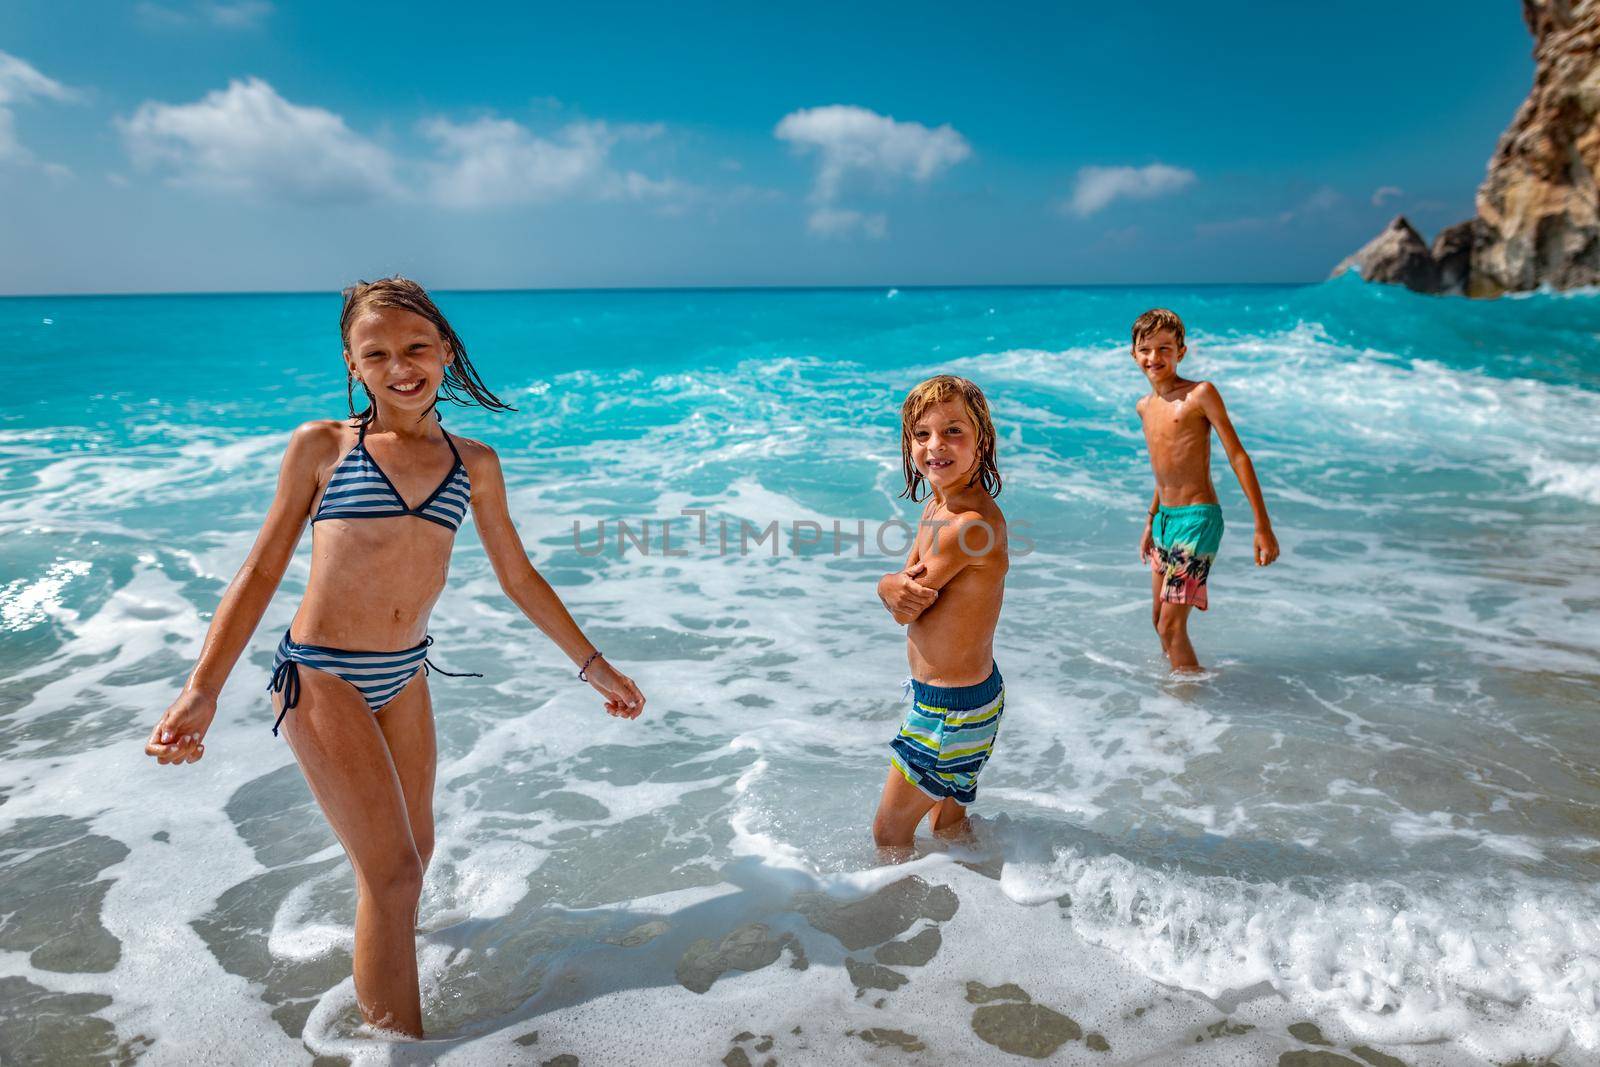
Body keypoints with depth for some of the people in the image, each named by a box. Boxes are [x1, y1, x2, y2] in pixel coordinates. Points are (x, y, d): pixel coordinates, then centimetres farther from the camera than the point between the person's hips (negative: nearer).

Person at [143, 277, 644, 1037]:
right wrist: (201, 690, -10)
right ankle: (400, 1044, 12)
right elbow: (262, 571, -2)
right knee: (394, 871, -5)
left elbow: (518, 578, 9)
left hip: (405, 677, 4)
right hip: (321, 678, -4)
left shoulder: (474, 463, 3)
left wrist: (592, 665, 11)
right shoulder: (321, 446, -4)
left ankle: (380, 988, 41)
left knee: (411, 854, 16)